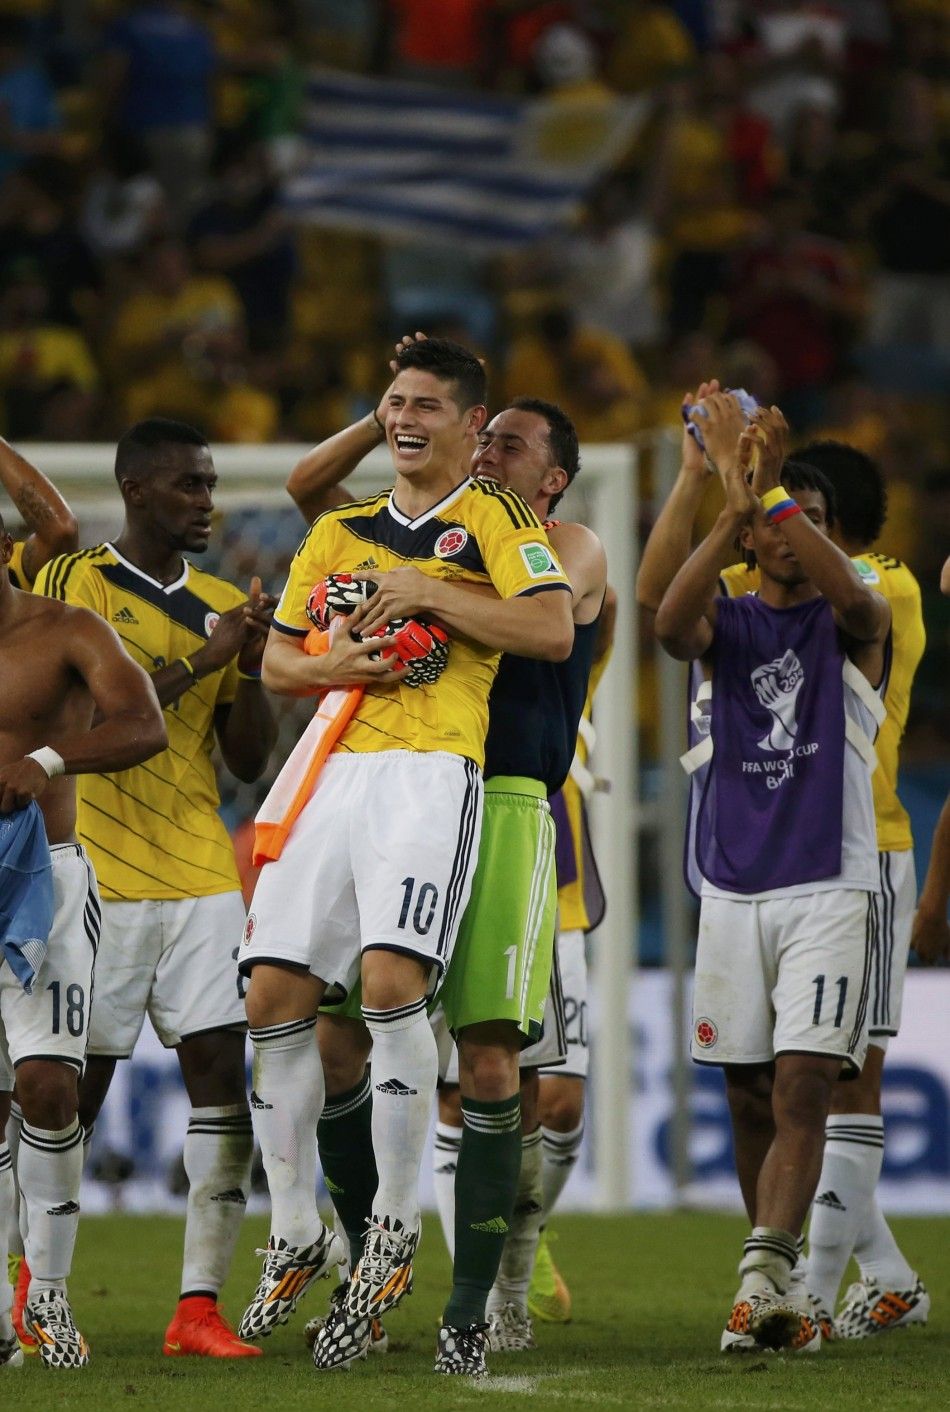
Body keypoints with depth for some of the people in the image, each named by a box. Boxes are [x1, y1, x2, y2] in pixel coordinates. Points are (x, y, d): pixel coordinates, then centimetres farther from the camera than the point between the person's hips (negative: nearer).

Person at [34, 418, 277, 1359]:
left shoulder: (222, 606, 13)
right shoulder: (75, 584, -2)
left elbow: (248, 761, 13)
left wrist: (251, 669, -4)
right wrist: (198, 660, -18)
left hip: (201, 876, 5)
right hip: (98, 876, -5)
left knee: (221, 1070, -6)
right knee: (77, 1088, 0)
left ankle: (199, 1305, -5)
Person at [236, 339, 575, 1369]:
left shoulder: (496, 521, 6)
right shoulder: (340, 531, 22)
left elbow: (552, 629, -8)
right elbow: (274, 660, 22)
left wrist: (428, 593, -9)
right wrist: (329, 664, -1)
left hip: (432, 772, -6)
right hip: (331, 772, 6)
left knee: (391, 980, -22)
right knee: (276, 996, -2)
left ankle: (395, 1226, -10)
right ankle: (296, 1235, 9)